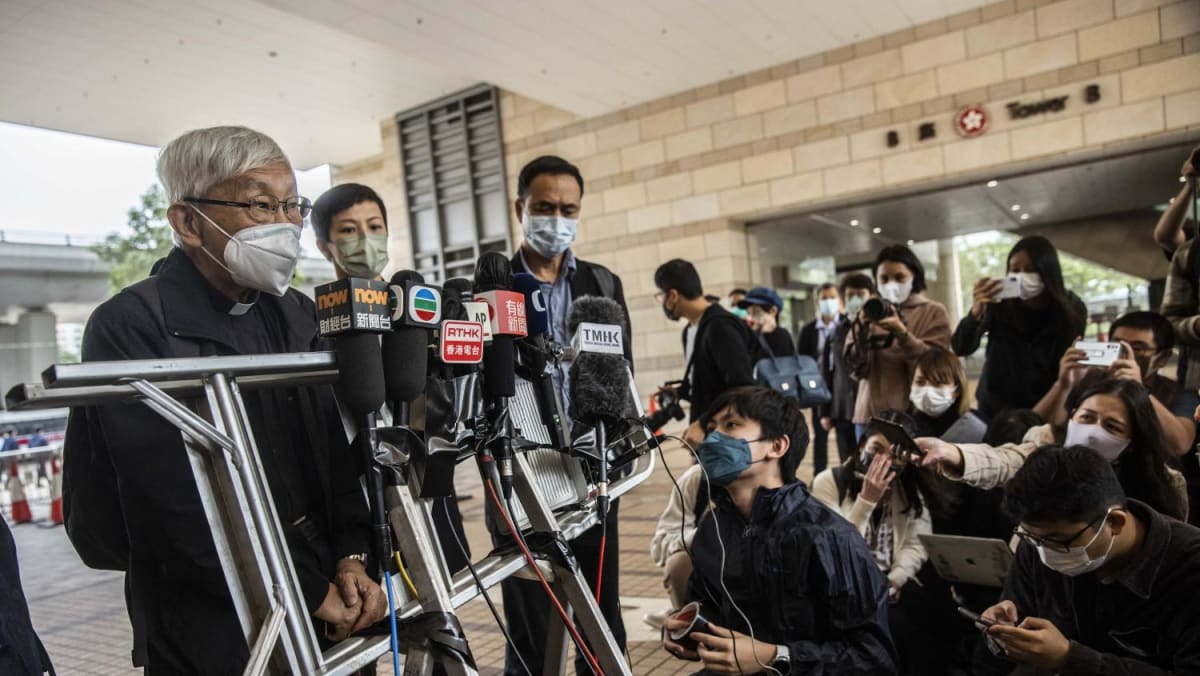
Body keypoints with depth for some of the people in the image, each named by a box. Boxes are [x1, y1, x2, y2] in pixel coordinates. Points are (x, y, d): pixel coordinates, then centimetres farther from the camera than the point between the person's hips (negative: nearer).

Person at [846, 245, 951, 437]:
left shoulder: (933, 312, 4)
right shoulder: (871, 313, 11)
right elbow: (857, 367, 1)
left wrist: (901, 333, -21)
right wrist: (862, 330, -14)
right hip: (871, 414, 2)